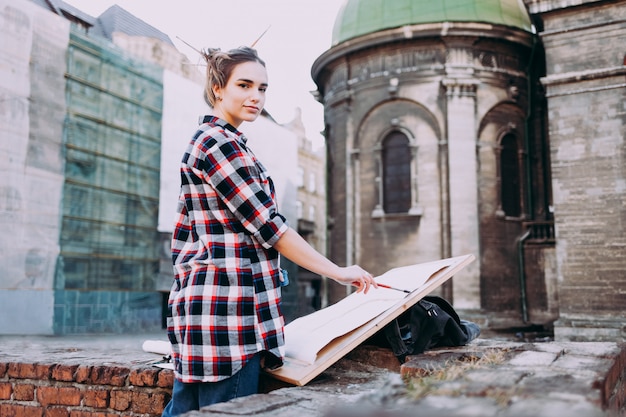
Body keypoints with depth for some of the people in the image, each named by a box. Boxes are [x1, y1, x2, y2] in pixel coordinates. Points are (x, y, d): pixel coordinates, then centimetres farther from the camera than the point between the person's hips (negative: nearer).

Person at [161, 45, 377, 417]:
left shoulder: (205, 141, 19)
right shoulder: (220, 143, -10)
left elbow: (183, 234, 20)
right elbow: (266, 225, -15)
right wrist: (338, 272, -9)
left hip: (202, 301, 10)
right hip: (228, 309, -10)